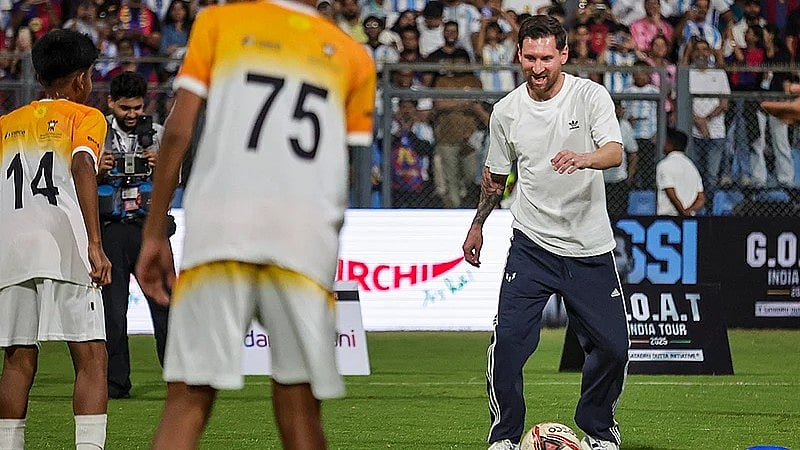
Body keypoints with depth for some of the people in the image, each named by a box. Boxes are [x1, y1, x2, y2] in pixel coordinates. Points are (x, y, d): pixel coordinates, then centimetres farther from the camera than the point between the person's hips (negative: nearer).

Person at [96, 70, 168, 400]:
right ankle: (116, 381, 5)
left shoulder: (156, 134, 11)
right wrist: (100, 172, -9)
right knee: (112, 309, 0)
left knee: (165, 302, -7)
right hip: (110, 228, 0)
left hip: (149, 227, 0)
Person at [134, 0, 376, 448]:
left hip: (217, 226, -1)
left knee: (189, 400, -2)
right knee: (299, 411, 6)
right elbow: (354, 175, 15)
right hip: (307, 236, 1)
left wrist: (155, 233, 10)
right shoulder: (353, 55, 19)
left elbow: (177, 133, 7)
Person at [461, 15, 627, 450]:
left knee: (612, 346, 0)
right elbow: (495, 175, 18)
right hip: (531, 245, 1)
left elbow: (615, 152, -24)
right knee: (508, 341, -14)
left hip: (590, 247, -1)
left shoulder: (591, 96, -8)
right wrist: (478, 225, 26)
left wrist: (582, 158, -45)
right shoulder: (506, 111, 1)